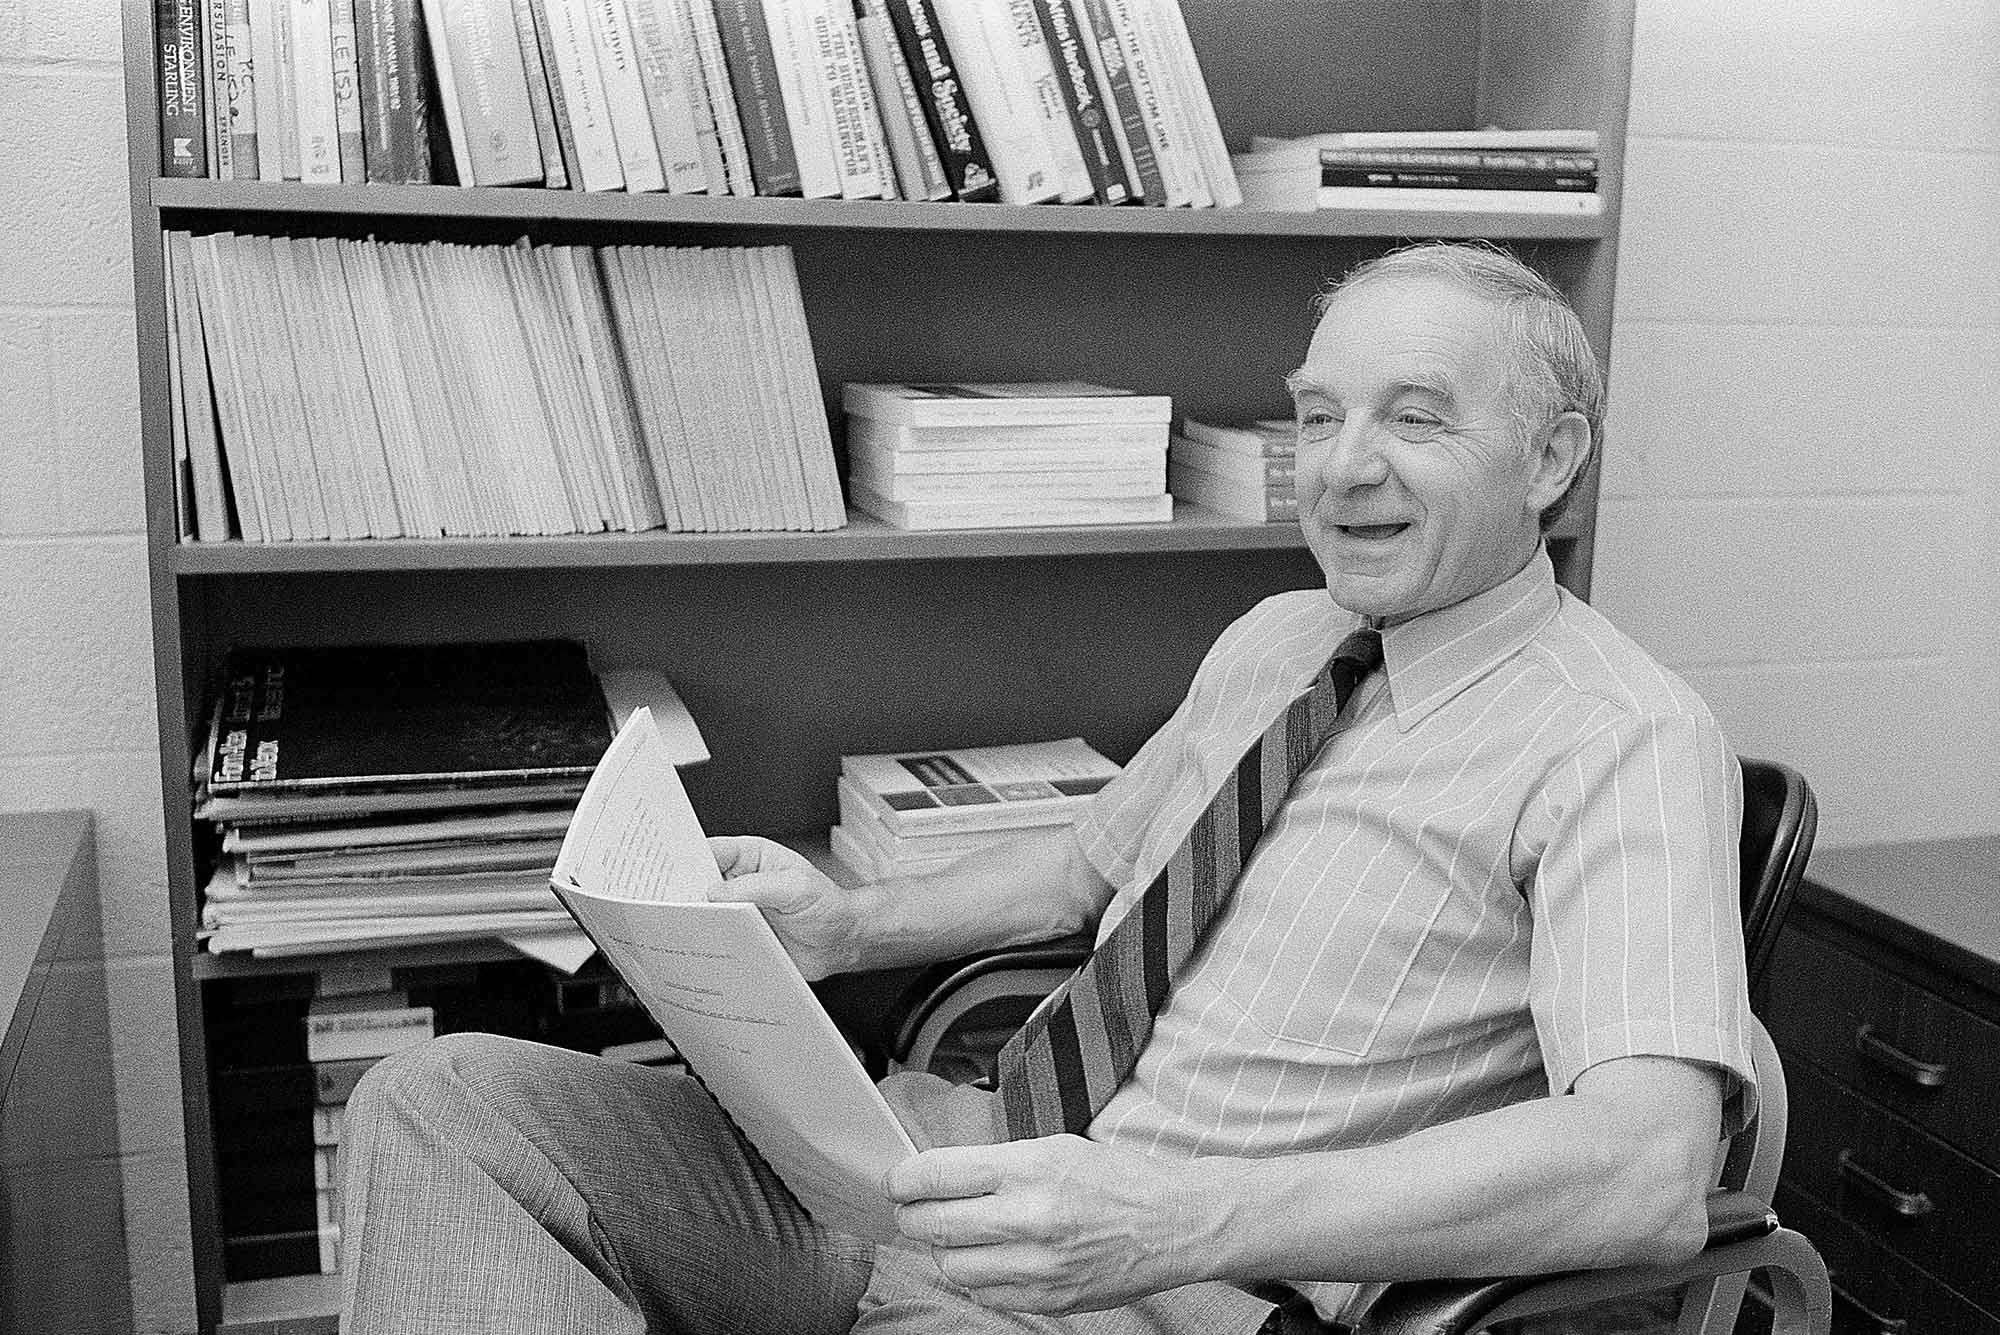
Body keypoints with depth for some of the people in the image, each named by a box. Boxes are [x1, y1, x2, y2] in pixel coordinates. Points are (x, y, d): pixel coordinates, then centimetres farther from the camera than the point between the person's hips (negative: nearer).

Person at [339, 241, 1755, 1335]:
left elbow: (1649, 1172, -24)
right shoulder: (1277, 638, 16)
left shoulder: (1624, 739, -10)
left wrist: (1178, 1219, -34)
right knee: (440, 1101, -8)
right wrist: (852, 925, 12)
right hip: (977, 1162, 9)